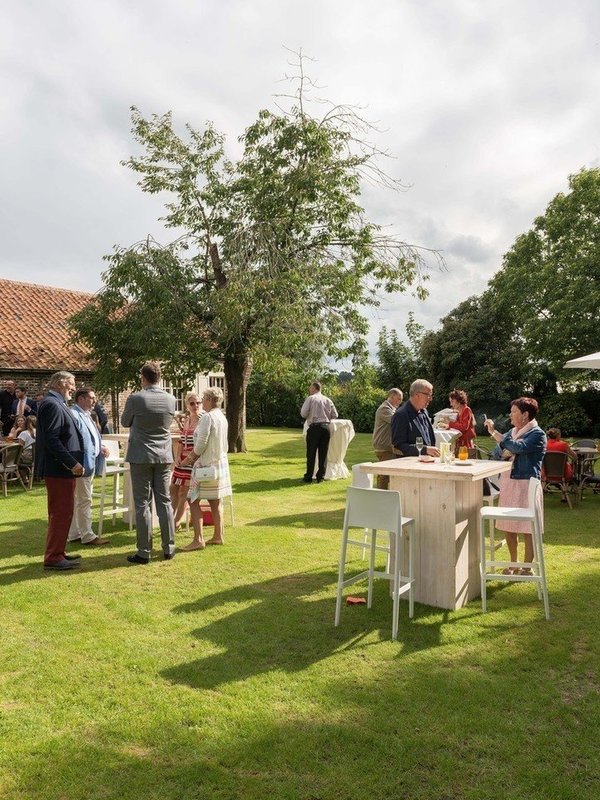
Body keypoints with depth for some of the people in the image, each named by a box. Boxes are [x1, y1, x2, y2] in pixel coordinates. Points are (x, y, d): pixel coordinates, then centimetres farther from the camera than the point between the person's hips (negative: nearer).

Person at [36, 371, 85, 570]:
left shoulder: (57, 404, 17)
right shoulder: (52, 405, -16)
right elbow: (51, 439, -24)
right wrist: (72, 463, -24)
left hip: (62, 470, 11)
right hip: (59, 470, -11)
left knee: (61, 513, 17)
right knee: (61, 514, -5)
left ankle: (57, 553, 26)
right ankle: (53, 558, 3)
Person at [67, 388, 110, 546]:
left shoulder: (86, 415, 17)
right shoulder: (74, 415, -16)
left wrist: (101, 447, 9)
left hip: (90, 464, 10)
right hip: (82, 465, -10)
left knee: (80, 500, 15)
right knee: (84, 500, -3)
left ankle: (75, 534, 24)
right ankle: (87, 536, 4)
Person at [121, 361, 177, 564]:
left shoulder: (135, 399, -12)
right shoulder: (170, 399, -1)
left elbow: (125, 422, 4)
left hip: (141, 457, -3)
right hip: (164, 457, 4)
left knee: (142, 503, 2)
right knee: (164, 501, 10)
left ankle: (144, 552, 6)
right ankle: (169, 548, 15)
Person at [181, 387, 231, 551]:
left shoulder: (207, 417, -17)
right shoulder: (222, 417, 10)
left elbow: (201, 444, -19)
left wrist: (190, 458, -3)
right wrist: (193, 456, 16)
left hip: (207, 466, -9)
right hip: (221, 463, 9)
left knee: (193, 500, -3)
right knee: (216, 501, 14)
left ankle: (198, 539, -6)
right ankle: (218, 536, 21)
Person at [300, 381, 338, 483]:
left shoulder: (310, 398, -1)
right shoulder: (328, 400, 13)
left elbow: (303, 414, -7)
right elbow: (335, 415, 10)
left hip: (314, 427, -4)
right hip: (326, 427, 4)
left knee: (311, 453, 1)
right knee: (323, 453, 7)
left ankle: (308, 477, 3)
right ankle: (321, 477, 10)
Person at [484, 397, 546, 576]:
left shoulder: (537, 434, -7)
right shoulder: (512, 432, 15)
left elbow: (518, 447, -24)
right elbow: (496, 454, 15)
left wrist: (494, 433, -21)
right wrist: (504, 451, -7)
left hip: (526, 485, -7)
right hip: (507, 482, 7)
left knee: (527, 528, 0)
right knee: (507, 526, 12)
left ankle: (527, 567, 13)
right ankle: (513, 564, 26)